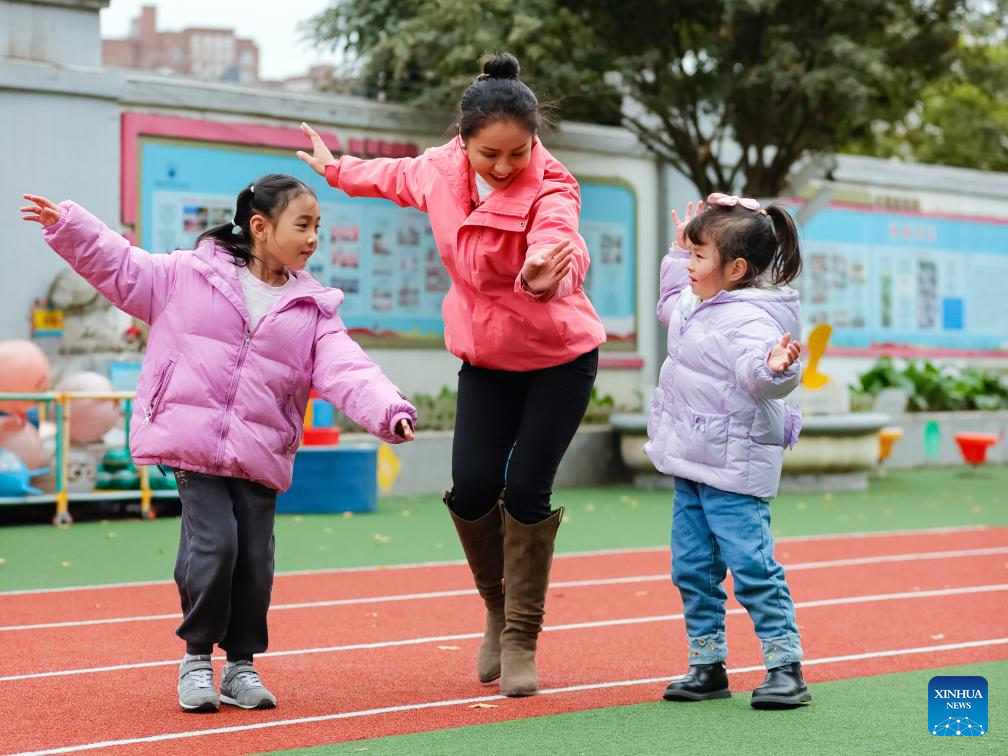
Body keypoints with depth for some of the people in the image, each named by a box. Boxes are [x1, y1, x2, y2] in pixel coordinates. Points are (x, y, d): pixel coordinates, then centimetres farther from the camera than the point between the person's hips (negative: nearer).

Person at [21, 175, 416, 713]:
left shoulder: (313, 310, 6)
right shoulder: (188, 276, 2)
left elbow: (347, 371, -6)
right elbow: (120, 268, 8)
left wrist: (389, 410, -23)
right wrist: (66, 225, -2)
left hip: (260, 456, 3)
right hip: (191, 441, -3)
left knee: (255, 557, 2)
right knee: (213, 542, -12)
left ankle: (240, 666, 20)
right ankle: (197, 658, 9)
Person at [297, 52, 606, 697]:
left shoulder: (551, 187, -25)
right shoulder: (439, 170, -10)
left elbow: (561, 243, -48)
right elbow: (397, 177, 15)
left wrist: (544, 273, -71)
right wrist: (337, 169, 31)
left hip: (561, 358, -4)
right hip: (486, 358, 4)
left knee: (526, 492, -9)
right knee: (472, 487, -6)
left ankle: (522, 639, 9)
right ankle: (499, 607, 22)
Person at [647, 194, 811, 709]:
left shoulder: (751, 320, -20)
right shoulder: (700, 307, 10)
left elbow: (755, 372, -39)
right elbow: (671, 306, 35)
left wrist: (775, 368, -61)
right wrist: (677, 252, 32)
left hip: (734, 471, -10)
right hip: (691, 465, 10)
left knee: (751, 567, -9)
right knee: (692, 569, 12)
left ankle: (786, 667, -1)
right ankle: (707, 666, 21)